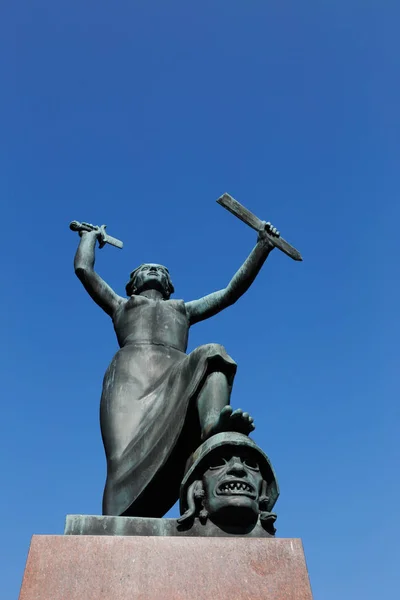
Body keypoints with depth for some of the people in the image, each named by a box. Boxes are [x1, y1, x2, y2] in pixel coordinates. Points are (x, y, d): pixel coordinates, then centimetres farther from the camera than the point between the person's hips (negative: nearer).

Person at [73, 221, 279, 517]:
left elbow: (232, 290, 39)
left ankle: (213, 424, -59)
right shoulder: (120, 304, 38)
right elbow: (83, 268, 33)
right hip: (131, 372, -2)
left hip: (178, 375, 2)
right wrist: (92, 234, 52)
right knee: (128, 457, -27)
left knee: (212, 355, -32)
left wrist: (262, 246, 39)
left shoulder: (183, 308, 42)